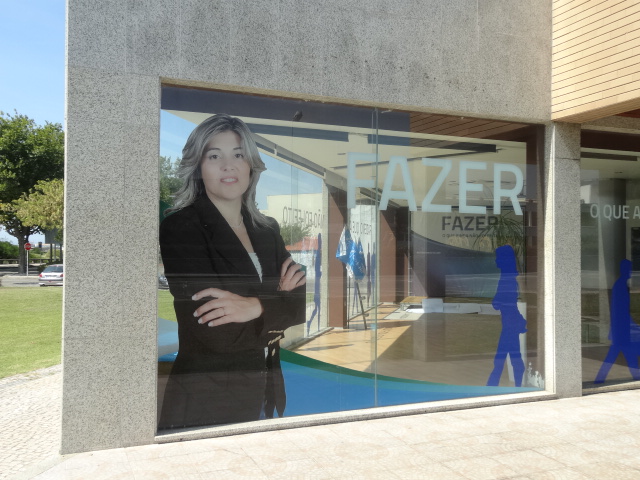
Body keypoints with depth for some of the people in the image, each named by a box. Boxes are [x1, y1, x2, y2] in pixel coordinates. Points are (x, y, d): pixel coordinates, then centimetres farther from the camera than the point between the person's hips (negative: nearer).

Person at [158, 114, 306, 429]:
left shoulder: (267, 230, 8)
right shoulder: (180, 228, -12)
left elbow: (302, 305, -2)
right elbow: (216, 334, -21)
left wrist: (257, 306, -20)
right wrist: (279, 303, -10)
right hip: (206, 403, -5)